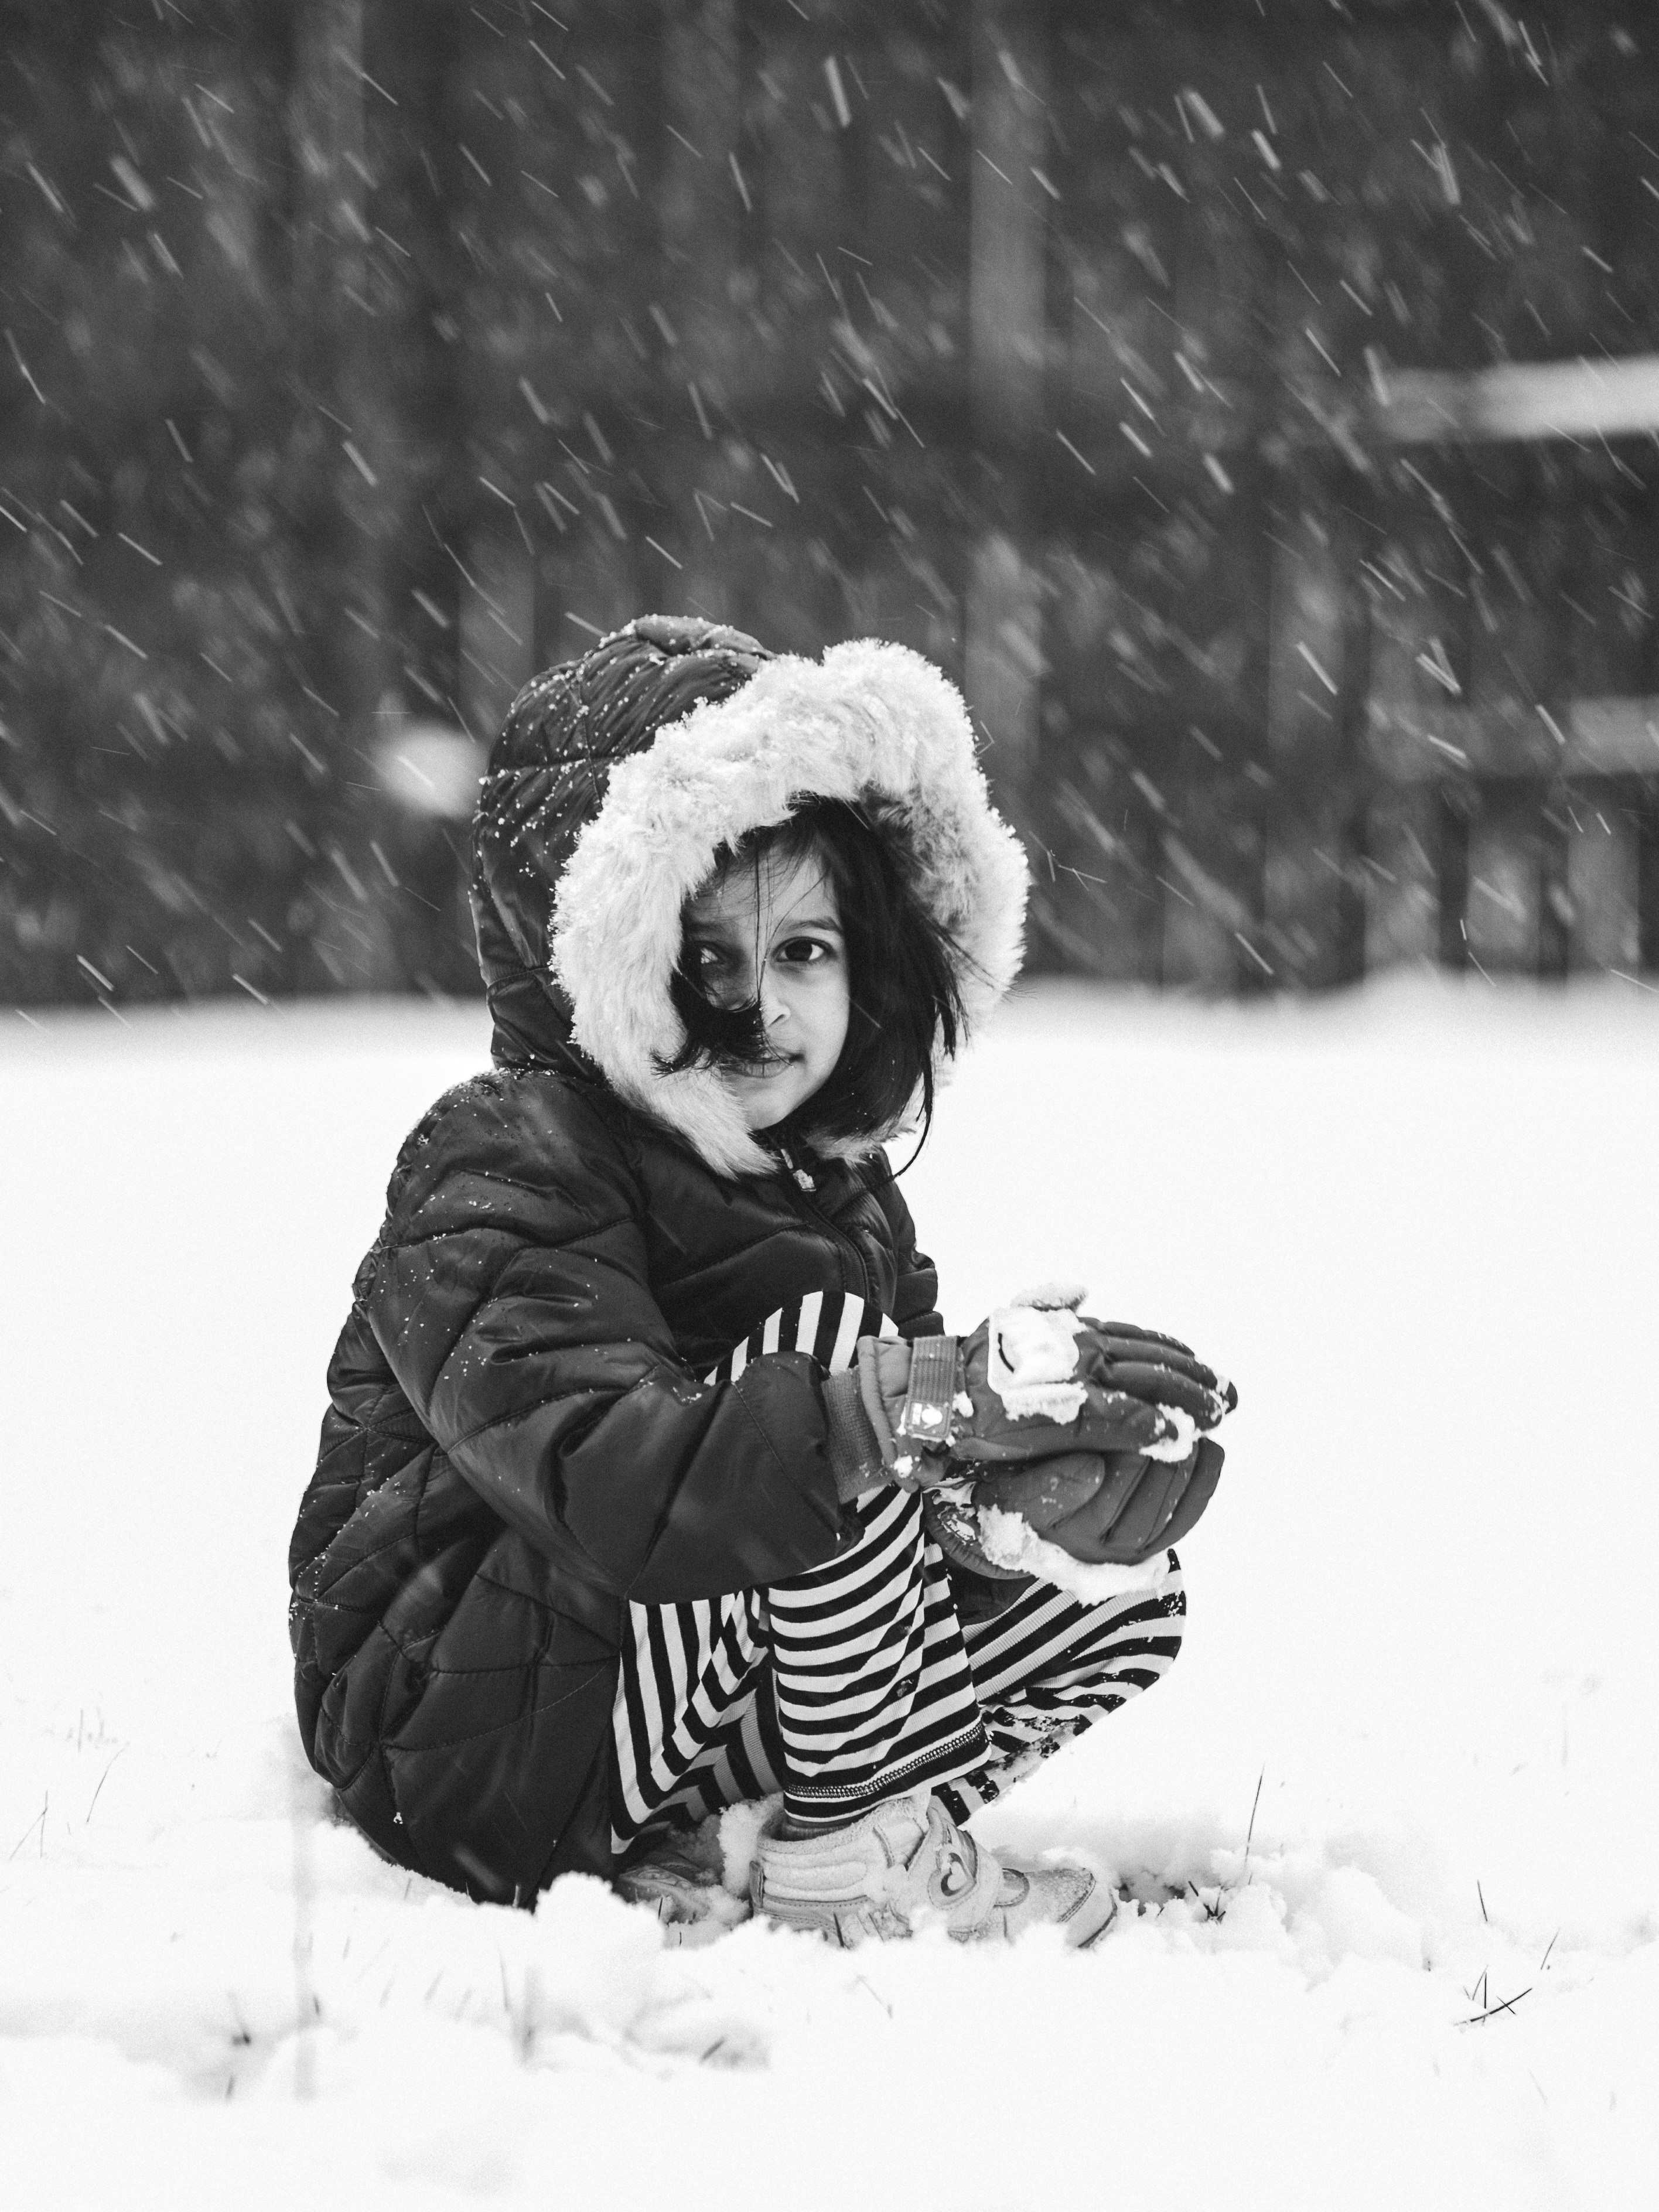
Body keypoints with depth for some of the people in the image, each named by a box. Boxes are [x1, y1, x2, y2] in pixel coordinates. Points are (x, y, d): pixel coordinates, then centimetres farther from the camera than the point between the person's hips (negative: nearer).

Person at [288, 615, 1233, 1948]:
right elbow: (605, 1476, -35)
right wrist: (940, 1396, -43)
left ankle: (713, 1859, -9)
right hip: (478, 1753, -9)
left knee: (1125, 1592, 3)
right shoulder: (506, 1165, -16)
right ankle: (842, 1858, -14)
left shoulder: (831, 1186, 10)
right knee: (828, 1339, -23)